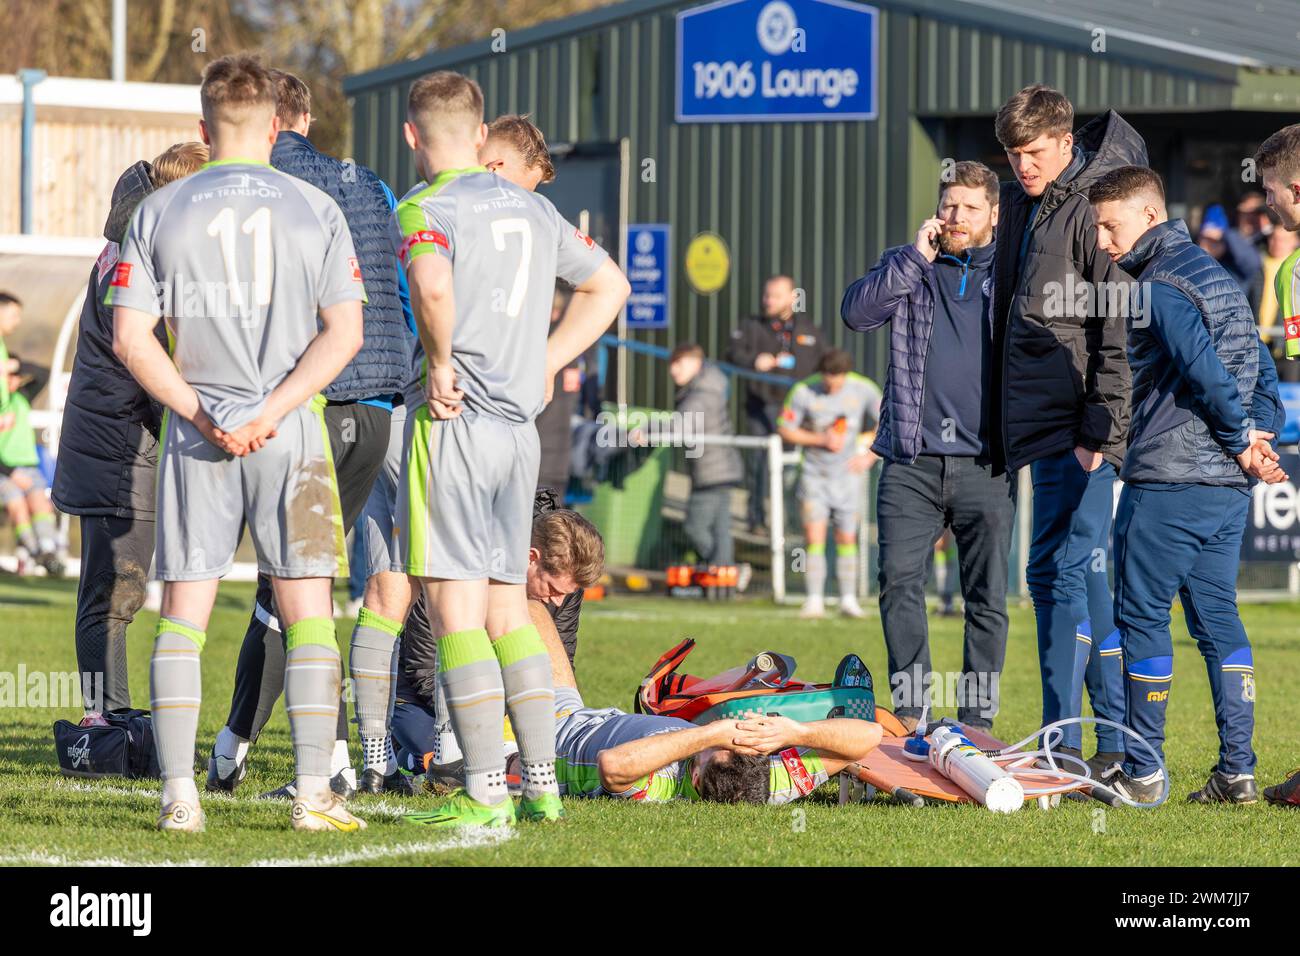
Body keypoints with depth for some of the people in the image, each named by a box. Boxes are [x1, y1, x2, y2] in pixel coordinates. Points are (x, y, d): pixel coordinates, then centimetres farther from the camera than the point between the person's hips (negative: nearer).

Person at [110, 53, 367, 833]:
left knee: (183, 612, 5)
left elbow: (132, 337, -3)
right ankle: (314, 792, -2)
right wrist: (270, 412, -10)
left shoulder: (160, 212, 4)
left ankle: (179, 793, 0)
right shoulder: (316, 210, 2)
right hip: (294, 438, -1)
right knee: (306, 611, 3)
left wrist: (200, 413, -5)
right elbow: (344, 333, -6)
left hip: (195, 440, 1)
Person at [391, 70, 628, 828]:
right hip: (520, 424, 7)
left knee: (456, 605, -5)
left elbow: (434, 286, -29)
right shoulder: (533, 208, 14)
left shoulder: (426, 208, -7)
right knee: (507, 607, 13)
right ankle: (541, 783, 11)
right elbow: (609, 286, 25)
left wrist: (441, 363, -13)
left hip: (452, 420, -7)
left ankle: (485, 793, -8)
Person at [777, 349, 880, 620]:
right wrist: (821, 440, -16)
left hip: (849, 474, 1)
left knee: (847, 540, 6)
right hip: (814, 473, -1)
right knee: (814, 538, -10)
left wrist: (870, 456, -6)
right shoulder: (803, 392, -13)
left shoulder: (863, 390, -8)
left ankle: (848, 600, 15)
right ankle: (814, 600, -7)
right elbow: (786, 430, -5)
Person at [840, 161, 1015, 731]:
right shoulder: (907, 267, 13)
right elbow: (856, 312, -3)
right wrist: (916, 257, -8)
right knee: (900, 581, -8)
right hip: (912, 463, 0)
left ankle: (976, 717, 7)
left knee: (987, 598, 1)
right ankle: (909, 711, -3)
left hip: (985, 466, 0)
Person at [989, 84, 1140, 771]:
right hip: (1037, 423, 9)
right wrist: (1000, 428, 19)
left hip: (1074, 430, -9)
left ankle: (1062, 746, -9)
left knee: (1060, 572, -10)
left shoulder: (1093, 209, -10)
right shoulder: (1017, 204, 16)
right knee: (1087, 574, 11)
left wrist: (1100, 430, -19)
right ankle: (1116, 741, 16)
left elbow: (1117, 331, -14)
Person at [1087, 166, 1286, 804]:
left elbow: (1205, 371, -21)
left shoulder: (1156, 288, -11)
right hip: (1227, 487, 9)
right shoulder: (1218, 276, 18)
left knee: (1141, 614, -1)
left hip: (1166, 483, -9)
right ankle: (1237, 770, 6)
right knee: (1218, 617, 10)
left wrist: (1241, 441, -9)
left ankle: (1142, 772, 0)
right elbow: (1263, 370, 18)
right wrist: (1258, 434, 5)